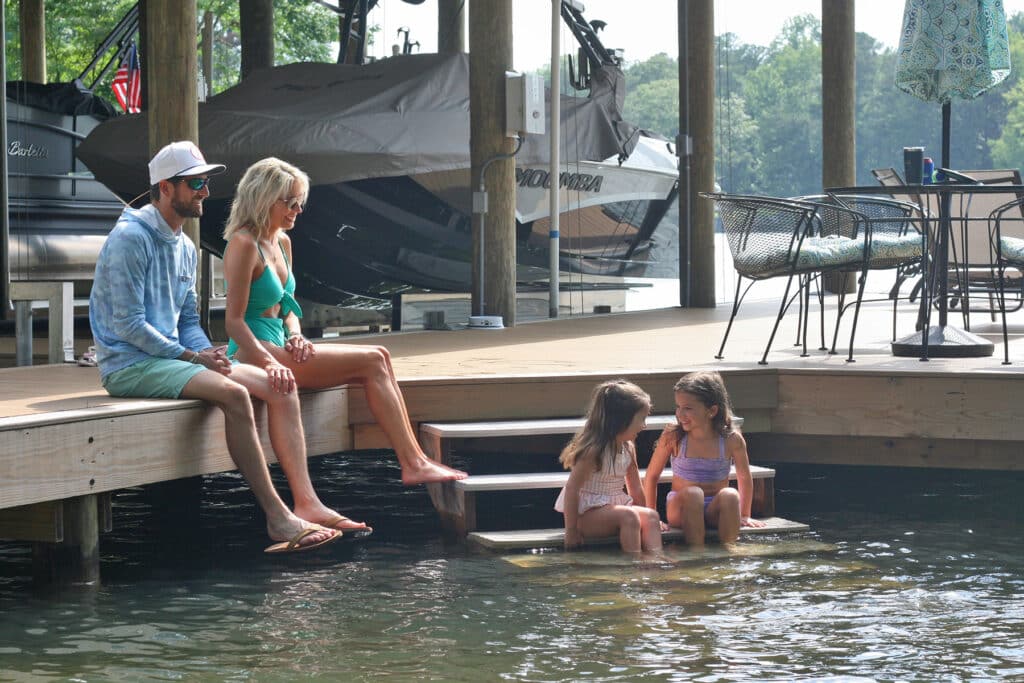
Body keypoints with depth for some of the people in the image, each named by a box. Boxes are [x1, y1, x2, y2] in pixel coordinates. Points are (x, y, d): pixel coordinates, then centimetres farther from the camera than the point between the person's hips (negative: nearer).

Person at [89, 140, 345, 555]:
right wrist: (193, 357, -17)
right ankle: (277, 519, -29)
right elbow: (129, 325, -17)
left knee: (278, 386, -6)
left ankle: (305, 504, -14)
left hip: (172, 359, 9)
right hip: (129, 365, -9)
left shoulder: (185, 248, 17)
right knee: (232, 392, -30)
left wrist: (209, 353, -3)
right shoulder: (130, 237, -12)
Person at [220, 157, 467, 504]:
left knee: (378, 358, -6)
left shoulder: (282, 242, 16)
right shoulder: (244, 245, -12)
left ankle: (415, 459, -12)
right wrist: (269, 363, -29)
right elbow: (234, 320, -17)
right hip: (252, 354, -9)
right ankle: (412, 464, -16)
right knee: (372, 361, -15)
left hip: (275, 349, 9)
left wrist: (295, 335, 1)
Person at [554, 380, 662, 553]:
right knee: (628, 516, -31)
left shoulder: (628, 448, 7)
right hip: (586, 513, -8)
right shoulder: (593, 450, -18)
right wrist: (571, 532, -21)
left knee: (651, 516, -16)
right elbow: (572, 489, -20)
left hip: (613, 507, 8)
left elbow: (635, 487, 17)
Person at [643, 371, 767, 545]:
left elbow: (744, 478, 10)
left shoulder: (732, 440, -7)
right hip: (682, 511, -1)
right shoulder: (672, 437, -9)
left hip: (715, 511, 1)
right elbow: (652, 476, 2)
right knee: (692, 493, -33)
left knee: (730, 495, -31)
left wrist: (745, 516, 12)